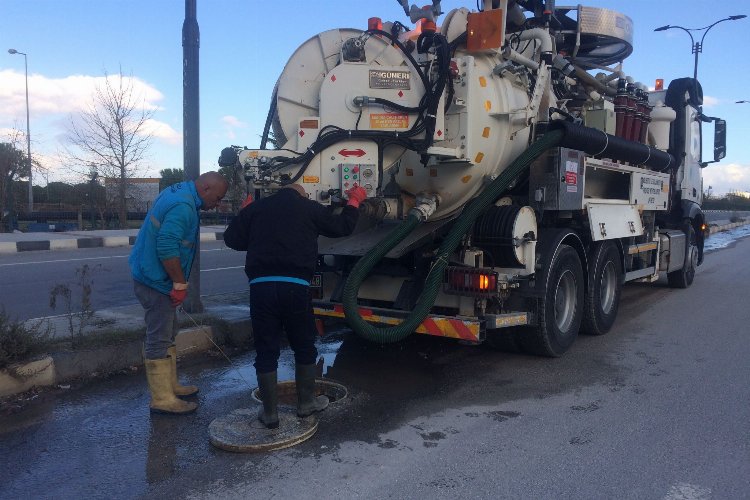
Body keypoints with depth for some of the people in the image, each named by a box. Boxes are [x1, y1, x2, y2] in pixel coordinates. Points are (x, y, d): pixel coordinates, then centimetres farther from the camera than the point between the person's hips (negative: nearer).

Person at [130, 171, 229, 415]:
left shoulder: (177, 192, 10)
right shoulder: (184, 206, -23)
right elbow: (167, 247, -29)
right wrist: (180, 283, -20)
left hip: (149, 274, 11)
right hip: (156, 281, -11)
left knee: (167, 335, 19)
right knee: (159, 341, -3)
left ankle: (169, 385, 31)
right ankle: (162, 400, 6)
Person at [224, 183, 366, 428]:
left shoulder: (256, 208, 13)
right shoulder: (310, 207, 10)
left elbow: (231, 238, 14)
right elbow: (342, 226, 20)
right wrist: (354, 201, 35)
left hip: (261, 286, 1)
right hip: (295, 286, -1)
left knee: (266, 351, 10)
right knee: (304, 347, 17)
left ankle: (269, 412, 17)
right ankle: (306, 403, 29)